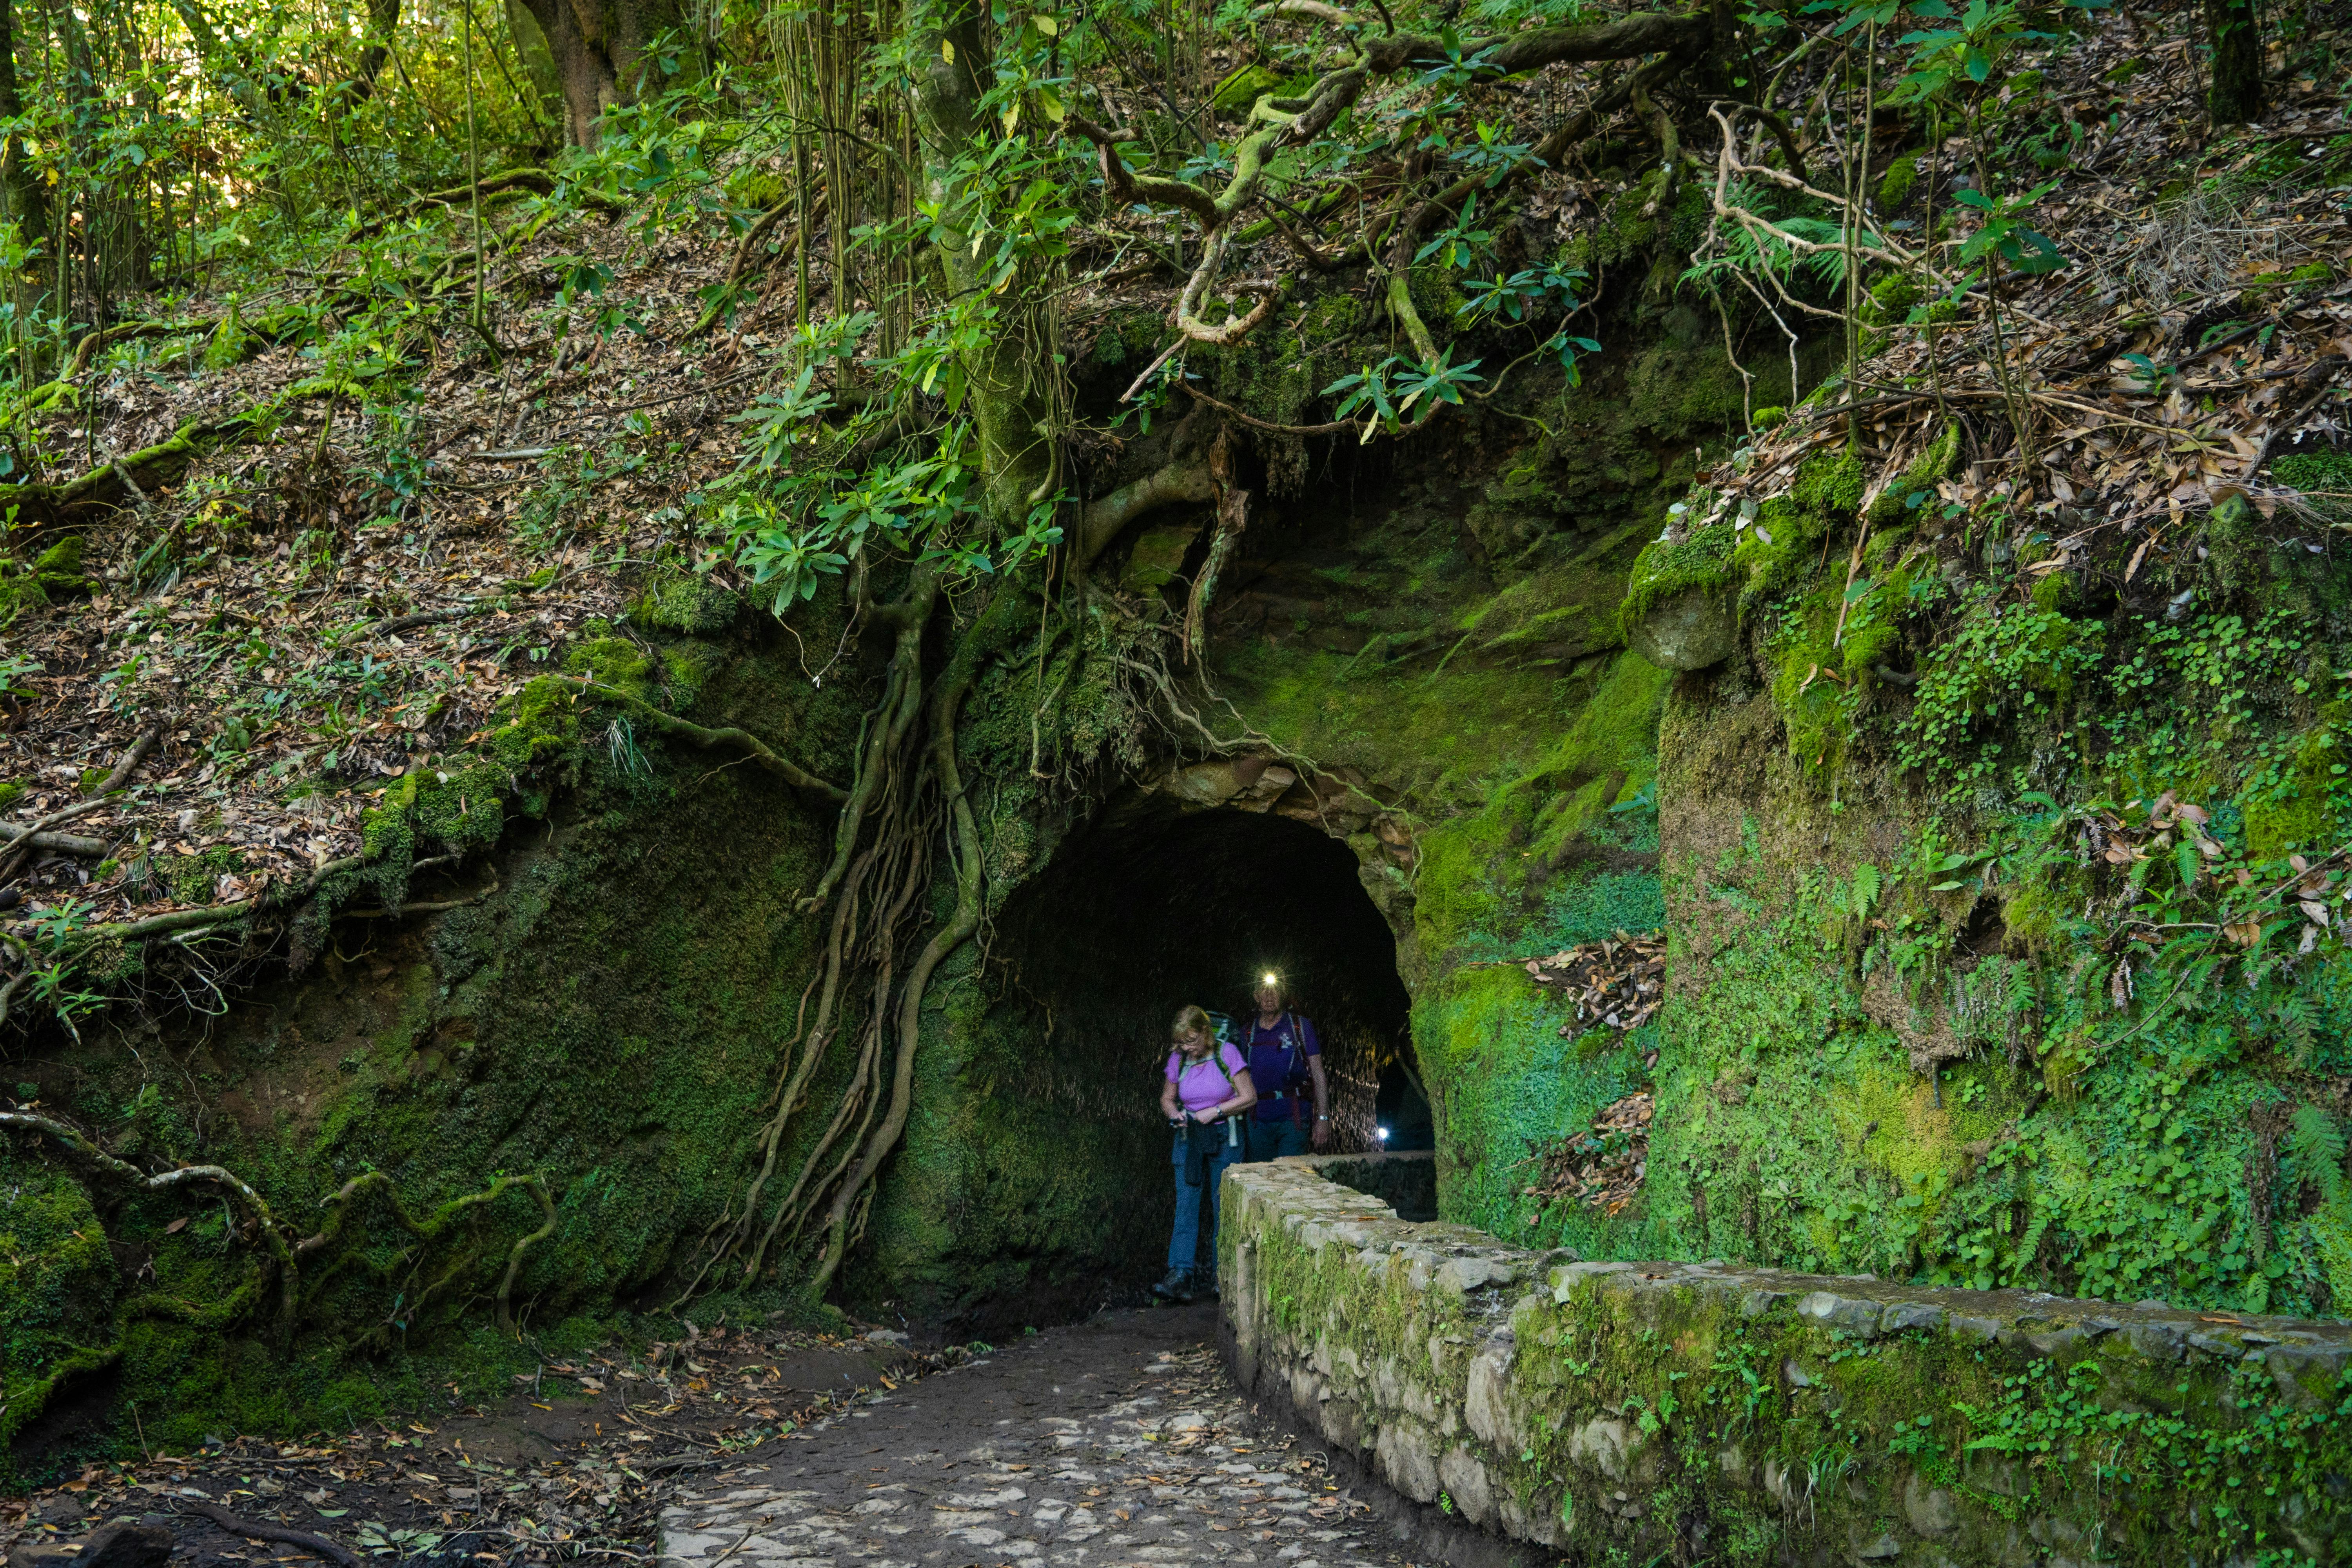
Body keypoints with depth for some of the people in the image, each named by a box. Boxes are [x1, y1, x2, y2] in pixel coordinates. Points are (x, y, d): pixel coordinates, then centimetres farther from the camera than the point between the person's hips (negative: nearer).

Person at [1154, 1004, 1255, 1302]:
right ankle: (1180, 1275, -13)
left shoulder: (1227, 1054, -8)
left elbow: (1249, 1097, -8)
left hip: (1224, 1138, -3)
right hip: (1189, 1139, 3)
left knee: (1223, 1207, 1)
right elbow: (1167, 1098, 14)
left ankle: (1221, 1277, 9)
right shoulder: (1178, 1059, 2)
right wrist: (1175, 1114, -8)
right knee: (1186, 1205, -7)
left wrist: (1214, 1112, -16)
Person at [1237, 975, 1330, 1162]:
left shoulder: (1301, 1026, 4)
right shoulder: (1247, 1032, 11)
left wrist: (1323, 1118, -5)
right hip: (1258, 1121, 3)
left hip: (1293, 1118, -3)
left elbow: (1318, 1075, 2)